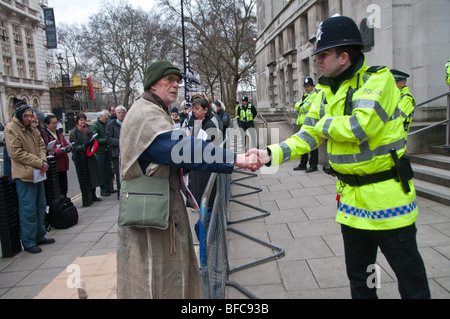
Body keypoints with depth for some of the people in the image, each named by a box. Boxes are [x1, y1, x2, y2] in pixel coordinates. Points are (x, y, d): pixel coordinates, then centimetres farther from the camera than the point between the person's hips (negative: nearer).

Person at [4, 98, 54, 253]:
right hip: (24, 175, -8)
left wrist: (43, 161, -4)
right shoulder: (10, 129, -10)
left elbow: (41, 145, 16)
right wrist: (39, 163, -16)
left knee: (41, 206, 15)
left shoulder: (32, 128, 13)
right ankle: (28, 242, 6)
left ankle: (40, 236, 27)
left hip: (37, 173, 8)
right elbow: (16, 153, -16)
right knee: (28, 209, -4)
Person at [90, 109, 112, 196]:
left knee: (108, 171, 11)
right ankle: (103, 190, 10)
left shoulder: (107, 124, 11)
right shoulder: (94, 126, -7)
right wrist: (106, 140, -19)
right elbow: (96, 140, -15)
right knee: (102, 172, 1)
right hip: (99, 151, -6)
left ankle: (108, 188, 21)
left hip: (107, 150, 6)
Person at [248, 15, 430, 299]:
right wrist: (272, 154, -13)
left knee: (410, 273, 9)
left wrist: (324, 124, -12)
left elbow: (359, 127, -30)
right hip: (351, 197, 7)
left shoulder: (378, 79, -15)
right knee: (358, 275, 20)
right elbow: (308, 137, 2)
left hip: (386, 195, -6)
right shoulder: (327, 91, 6)